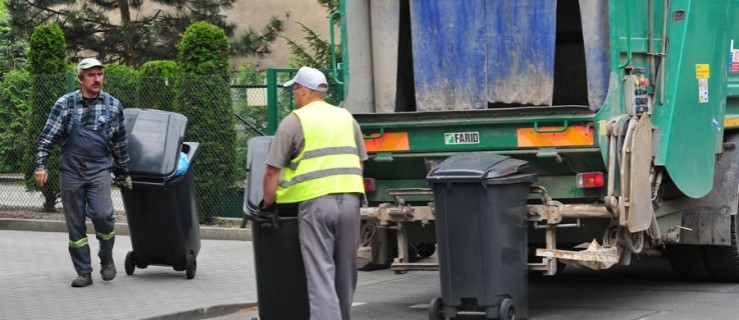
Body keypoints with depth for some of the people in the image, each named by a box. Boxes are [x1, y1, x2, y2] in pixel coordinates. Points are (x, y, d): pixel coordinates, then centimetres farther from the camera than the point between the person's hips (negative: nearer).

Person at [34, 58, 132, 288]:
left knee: (102, 214, -18)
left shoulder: (113, 105, 4)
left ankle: (106, 258, 7)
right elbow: (48, 136, -1)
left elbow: (120, 142, 13)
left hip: (99, 169, 0)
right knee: (75, 223, 3)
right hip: (71, 171, 0)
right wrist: (41, 164, -11)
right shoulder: (65, 103, -1)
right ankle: (84, 272, 12)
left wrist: (123, 173, 17)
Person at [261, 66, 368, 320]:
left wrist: (268, 202, 9)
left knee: (320, 273, -7)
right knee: (345, 272, 14)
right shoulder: (346, 118, 17)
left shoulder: (294, 122, 1)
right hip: (350, 199, 5)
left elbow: (273, 171, -2)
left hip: (314, 201, -5)